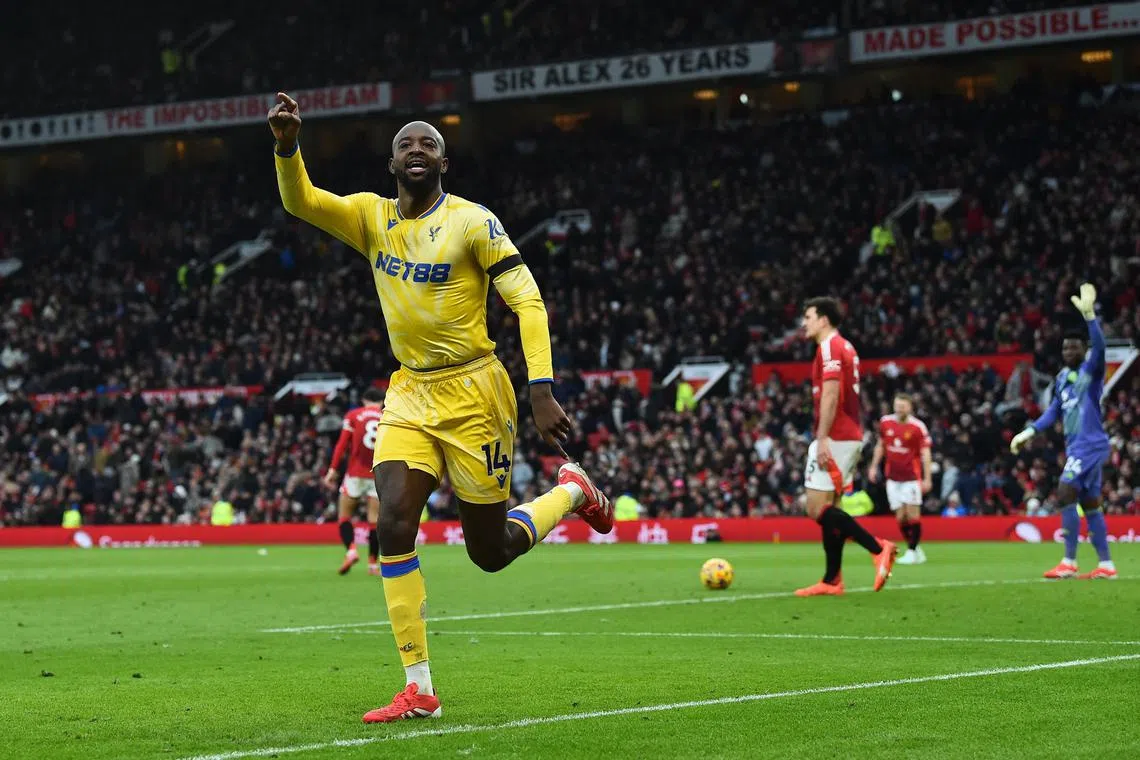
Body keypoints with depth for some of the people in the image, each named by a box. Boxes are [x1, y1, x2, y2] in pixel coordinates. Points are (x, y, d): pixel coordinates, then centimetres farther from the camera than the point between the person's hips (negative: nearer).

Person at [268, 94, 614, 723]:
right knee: (393, 525, -14)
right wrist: (287, 145, -25)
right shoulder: (372, 217, 5)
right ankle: (419, 689, -8)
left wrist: (541, 391, -22)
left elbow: (528, 301, -12)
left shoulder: (472, 222, -9)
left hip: (472, 394, -4)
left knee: (490, 551, 3)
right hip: (410, 395, 4)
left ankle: (572, 491, 35)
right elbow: (299, 201, -4)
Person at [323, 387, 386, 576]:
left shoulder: (352, 416, 5)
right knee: (375, 519, 3)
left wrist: (333, 470, -4)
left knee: (344, 515, 7)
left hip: (355, 474, -1)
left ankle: (351, 550, -16)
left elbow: (342, 445, -3)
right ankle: (373, 563, 0)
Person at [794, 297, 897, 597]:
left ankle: (878, 548, -18)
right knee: (829, 509, 10)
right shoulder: (845, 347, 19)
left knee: (818, 508, -12)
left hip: (835, 438, -10)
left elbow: (830, 395, -20)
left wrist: (822, 439, -24)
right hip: (851, 437, 10)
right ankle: (832, 580, 8)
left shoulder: (830, 347, -10)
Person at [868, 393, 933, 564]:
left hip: (912, 476, -4)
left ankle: (912, 552, 0)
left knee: (912, 513, -7)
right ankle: (916, 550, 14)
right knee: (900, 516, 2)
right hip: (893, 476, 4)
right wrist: (874, 466, 13)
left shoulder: (918, 427, -10)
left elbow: (925, 453, -8)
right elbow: (880, 445, 17)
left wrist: (927, 478, -13)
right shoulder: (885, 422, 3)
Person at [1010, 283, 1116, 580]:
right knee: (1089, 504, 8)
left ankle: (1069, 562, -14)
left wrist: (1089, 315, -40)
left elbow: (1099, 348, -29)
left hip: (1090, 444, -9)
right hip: (1076, 446, 9)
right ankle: (1106, 564, 11)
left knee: (1065, 494, -16)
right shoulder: (1062, 377, 14)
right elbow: (1055, 411, 23)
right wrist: (1031, 431, 12)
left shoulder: (1091, 370, -8)